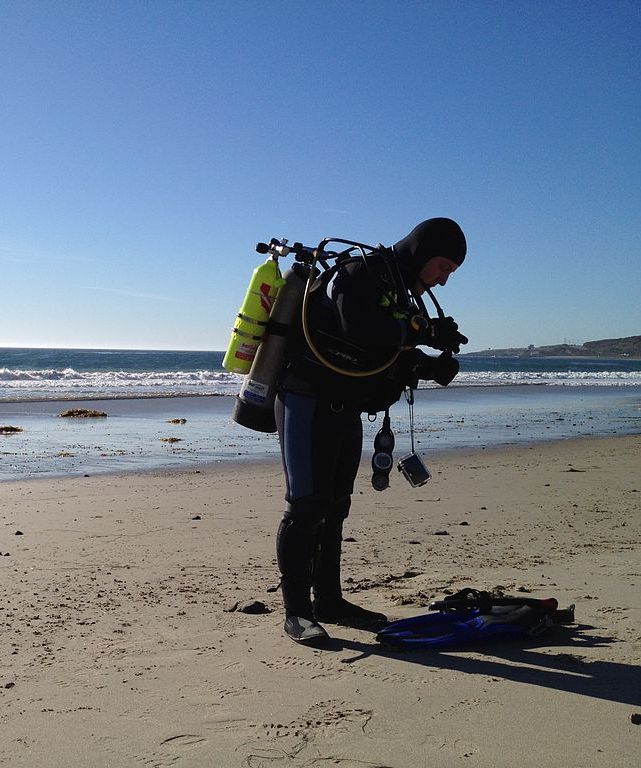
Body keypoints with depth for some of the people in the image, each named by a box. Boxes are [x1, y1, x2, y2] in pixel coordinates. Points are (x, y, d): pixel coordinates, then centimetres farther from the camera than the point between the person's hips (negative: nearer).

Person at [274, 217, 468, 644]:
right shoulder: (360, 274, -13)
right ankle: (297, 612, -2)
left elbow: (397, 360, 19)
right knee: (308, 506, -9)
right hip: (308, 404, -10)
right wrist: (426, 330, -21)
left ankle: (329, 601, 23)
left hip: (344, 410, 10)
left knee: (335, 508, 13)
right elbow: (361, 329, -31)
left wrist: (434, 366, -1)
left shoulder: (400, 293, 17)